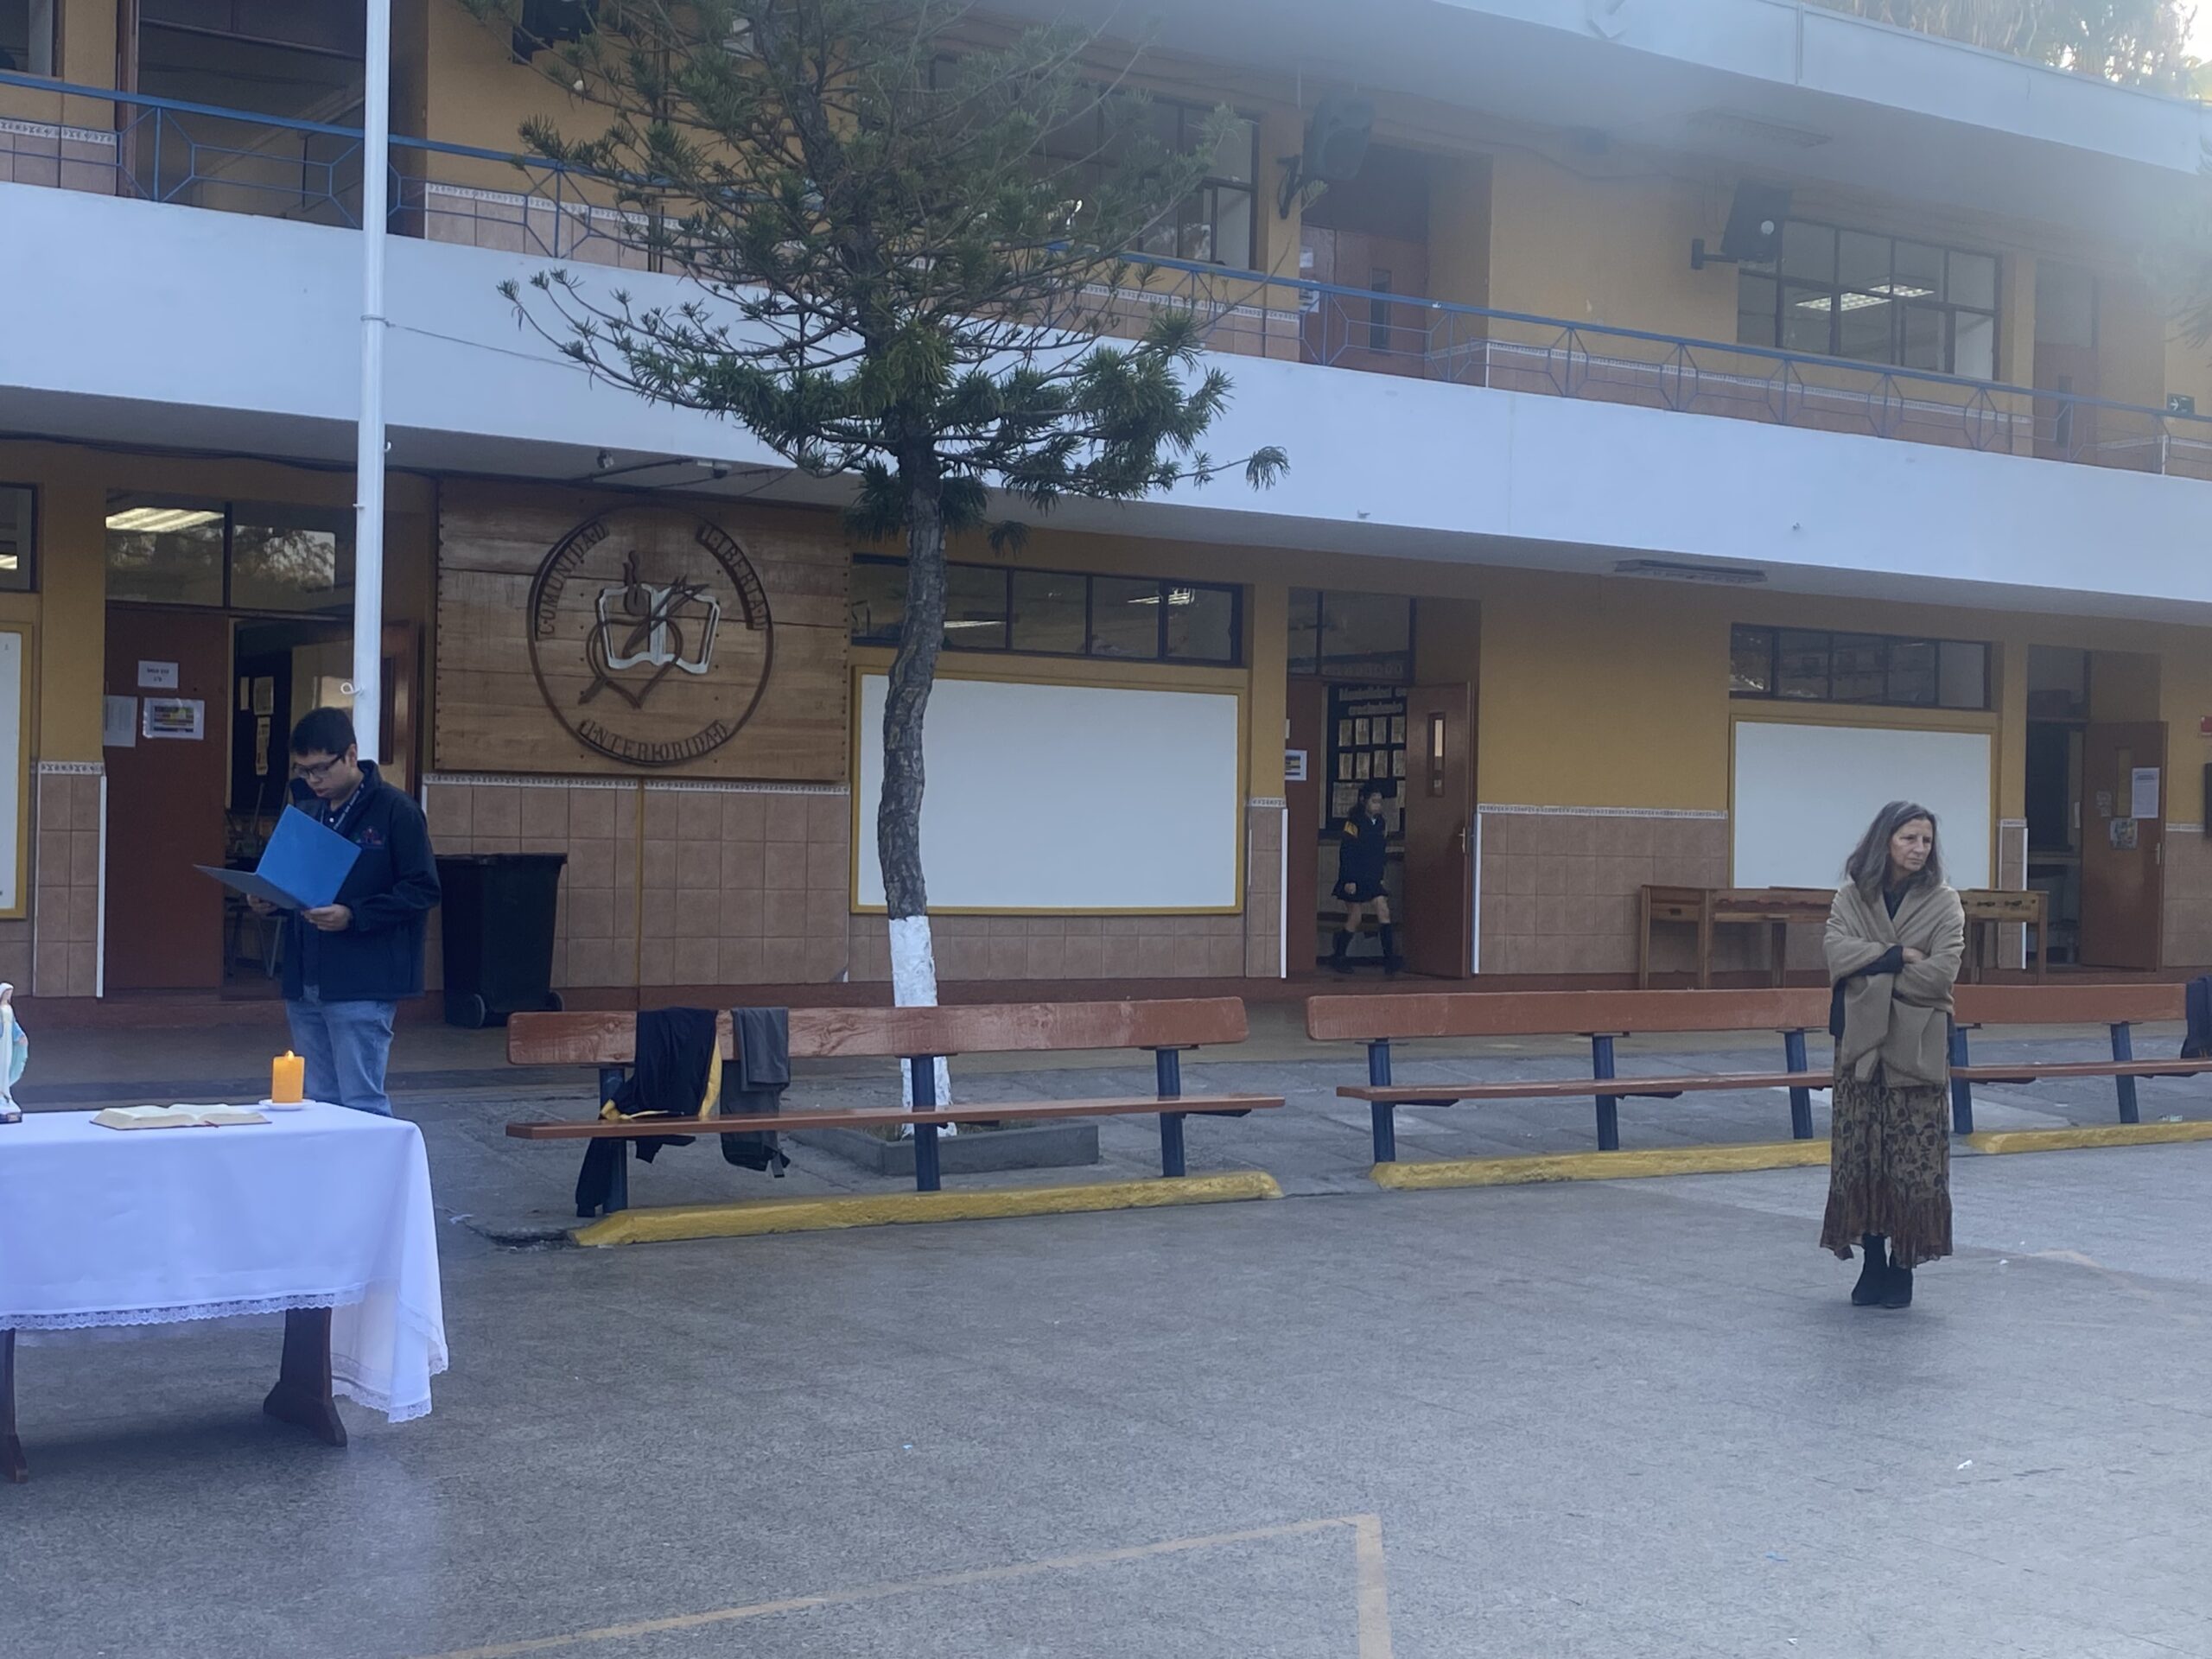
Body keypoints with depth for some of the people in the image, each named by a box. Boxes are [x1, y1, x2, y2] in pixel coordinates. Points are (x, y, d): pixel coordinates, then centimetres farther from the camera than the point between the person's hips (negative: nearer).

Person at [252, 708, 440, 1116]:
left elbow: (422, 891, -11)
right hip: (304, 985, 7)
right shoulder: (305, 811, 14)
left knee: (362, 1107, -6)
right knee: (318, 1105, 11)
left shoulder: (396, 810, -7)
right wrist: (269, 899, 2)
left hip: (361, 989, -7)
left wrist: (353, 915, -20)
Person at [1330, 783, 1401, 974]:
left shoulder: (1381, 824, 8)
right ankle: (1337, 957, 14)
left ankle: (1390, 959, -9)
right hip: (1354, 880, -6)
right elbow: (1345, 854, -14)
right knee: (1355, 918, -1)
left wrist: (1380, 877, 15)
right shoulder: (1354, 823, -11)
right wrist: (1349, 880, -17)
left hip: (1372, 880, 6)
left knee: (1383, 911, -7)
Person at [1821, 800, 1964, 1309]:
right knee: (1860, 1158, 4)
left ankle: (1902, 1266, 10)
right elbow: (1838, 955, -10)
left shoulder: (1943, 903, 0)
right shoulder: (1851, 897, 6)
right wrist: (1898, 956, -16)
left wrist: (1870, 969, -9)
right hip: (1861, 1044, 2)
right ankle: (1872, 1262, 15)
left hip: (1917, 1048, -2)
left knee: (1914, 1162, -1)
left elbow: (1940, 974, -12)